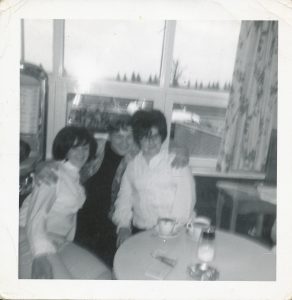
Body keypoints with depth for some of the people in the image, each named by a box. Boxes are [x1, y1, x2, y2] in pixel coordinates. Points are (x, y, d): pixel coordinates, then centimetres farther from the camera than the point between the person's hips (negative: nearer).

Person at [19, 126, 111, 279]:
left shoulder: (76, 175, 13)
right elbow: (35, 215, -24)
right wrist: (41, 253, -37)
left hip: (59, 243, 9)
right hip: (32, 242, -8)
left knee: (101, 275, -2)